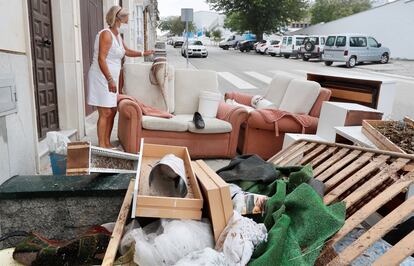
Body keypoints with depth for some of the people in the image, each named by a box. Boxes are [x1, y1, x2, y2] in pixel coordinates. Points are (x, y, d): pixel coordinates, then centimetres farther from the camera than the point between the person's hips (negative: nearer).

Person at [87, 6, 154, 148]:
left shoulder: (118, 36, 15)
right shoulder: (106, 34, -14)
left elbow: (127, 51, 33)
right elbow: (101, 59, -21)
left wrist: (143, 53, 29)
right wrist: (110, 80, -25)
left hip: (112, 79, 9)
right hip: (101, 78, -9)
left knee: (112, 111, 9)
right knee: (105, 113, -9)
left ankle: (107, 143, 18)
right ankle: (101, 146, -1)